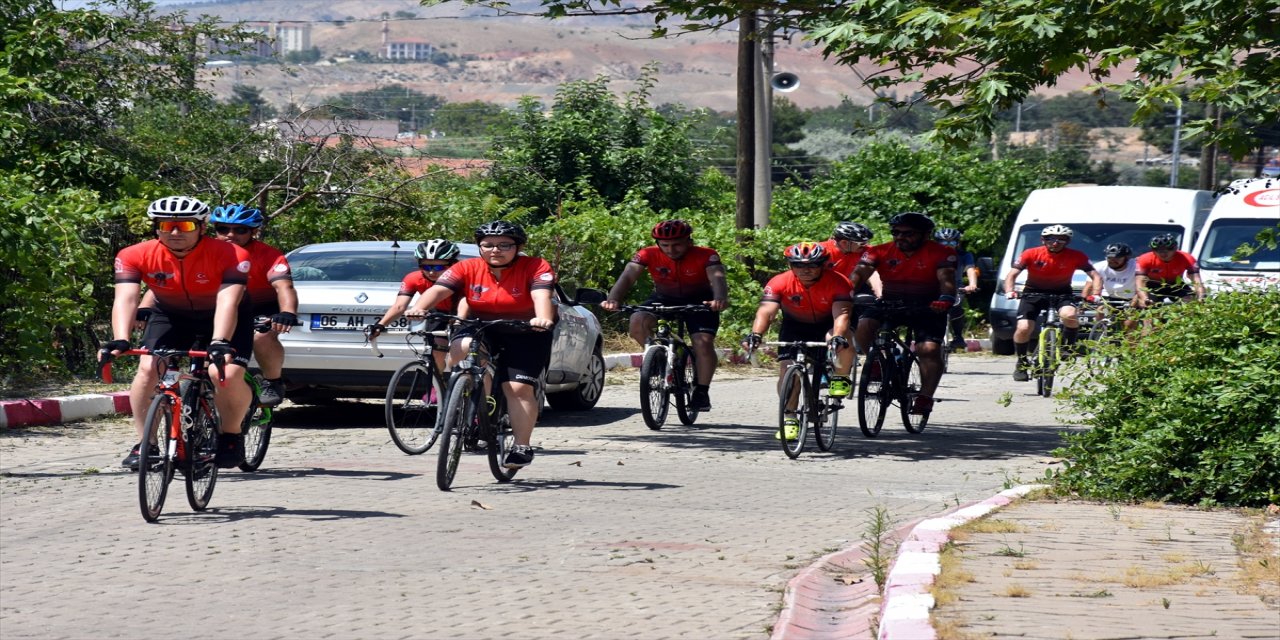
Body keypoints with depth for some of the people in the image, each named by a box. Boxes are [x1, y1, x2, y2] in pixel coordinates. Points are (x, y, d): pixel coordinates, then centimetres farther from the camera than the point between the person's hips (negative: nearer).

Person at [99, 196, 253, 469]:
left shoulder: (231, 255, -31)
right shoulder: (135, 256, -24)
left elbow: (228, 301, -41)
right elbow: (126, 298, -34)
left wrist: (220, 343, -57)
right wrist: (120, 340, -52)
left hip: (222, 318, -2)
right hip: (170, 316, 2)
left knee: (227, 375, -24)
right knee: (147, 370, -21)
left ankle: (231, 436, 2)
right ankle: (144, 443, -7)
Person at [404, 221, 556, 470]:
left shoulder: (535, 267, -16)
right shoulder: (467, 269, -11)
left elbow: (541, 295, -33)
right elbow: (438, 290, -22)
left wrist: (543, 319, -54)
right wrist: (419, 308, -42)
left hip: (525, 333, -2)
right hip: (481, 328, 2)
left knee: (519, 388, -13)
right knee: (460, 350, -28)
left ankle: (522, 447, -1)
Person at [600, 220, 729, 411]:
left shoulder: (706, 256, -24)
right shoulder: (648, 255, -20)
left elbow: (717, 277, -40)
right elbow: (628, 276, -31)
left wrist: (720, 299, -63)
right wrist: (613, 300, -51)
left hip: (698, 301, -1)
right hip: (663, 299, 2)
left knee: (703, 343, -23)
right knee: (638, 321, -28)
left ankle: (702, 391, -3)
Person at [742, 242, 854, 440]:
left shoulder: (838, 282, -26)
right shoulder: (780, 282, -23)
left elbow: (842, 313, -38)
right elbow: (766, 311, -33)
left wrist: (838, 337, -58)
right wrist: (755, 335, -53)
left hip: (828, 325, -2)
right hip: (795, 327, 2)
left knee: (841, 340, -35)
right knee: (786, 368, -16)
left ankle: (840, 378, -8)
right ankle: (789, 420, -2)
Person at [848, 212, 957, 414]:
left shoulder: (940, 253, -11)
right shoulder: (881, 252, -6)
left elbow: (946, 278, -24)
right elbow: (860, 272, -17)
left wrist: (946, 299, -46)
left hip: (927, 307, -2)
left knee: (929, 350, -21)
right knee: (863, 325, -24)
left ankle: (925, 397, -10)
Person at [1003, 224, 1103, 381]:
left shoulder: (1076, 256, -13)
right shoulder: (1031, 254, -15)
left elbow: (1095, 276, -13)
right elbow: (1012, 275, -17)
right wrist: (1009, 292, -37)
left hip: (1062, 293, 0)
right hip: (1033, 293, 0)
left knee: (1070, 315, -33)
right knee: (1023, 328, -18)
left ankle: (1069, 348, -7)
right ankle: (1021, 363, 6)